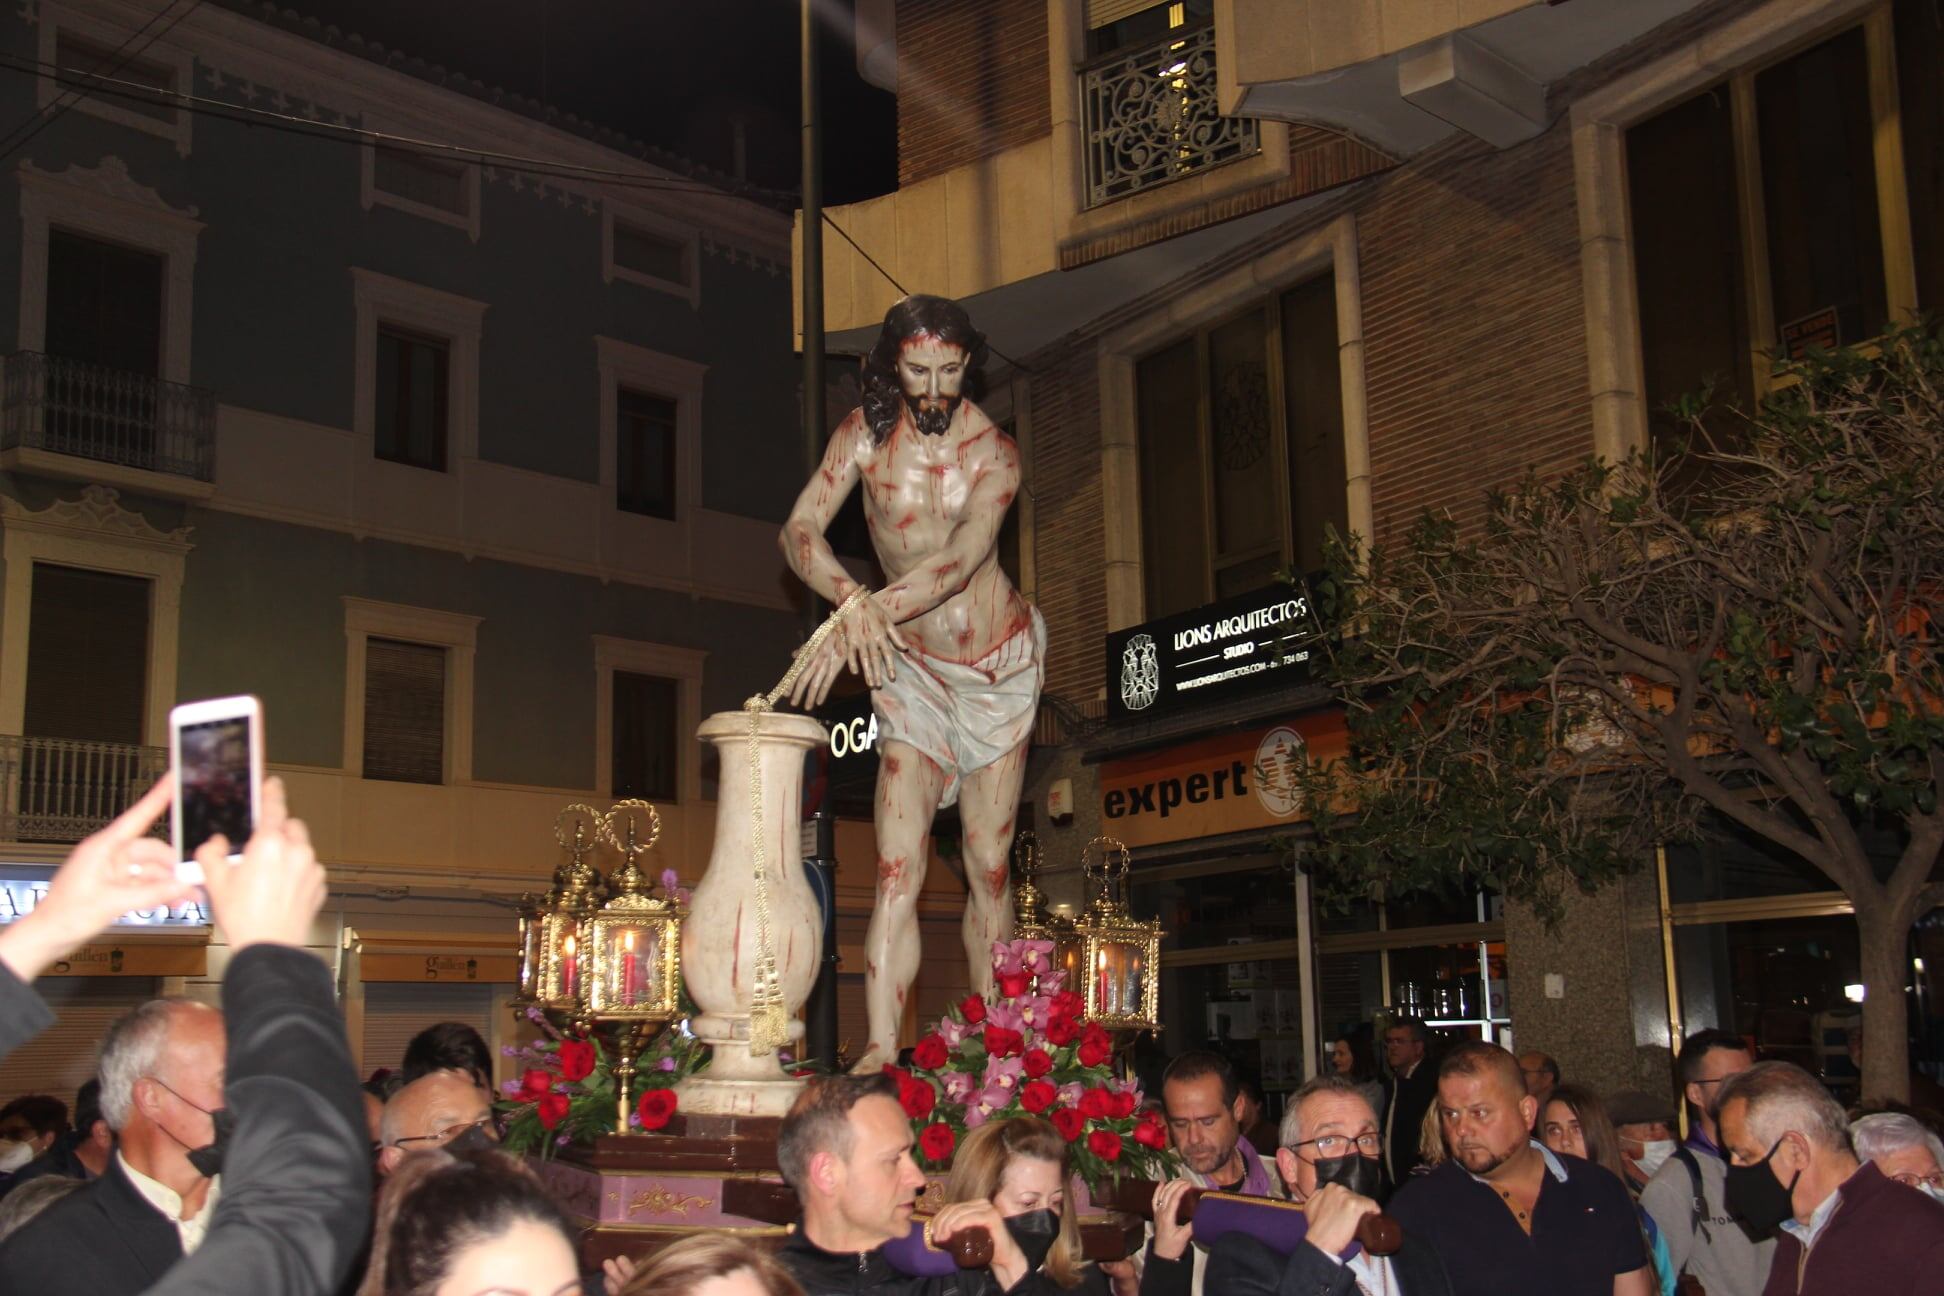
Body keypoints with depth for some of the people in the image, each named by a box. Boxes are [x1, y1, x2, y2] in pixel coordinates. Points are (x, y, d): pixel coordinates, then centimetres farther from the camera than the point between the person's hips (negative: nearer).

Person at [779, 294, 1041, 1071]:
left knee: (989, 865, 4)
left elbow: (963, 556, -26)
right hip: (909, 665, 0)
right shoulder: (866, 432, -5)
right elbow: (799, 532, -13)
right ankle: (881, 1049, -17)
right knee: (899, 865, -13)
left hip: (1001, 662, 0)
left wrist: (871, 617, -40)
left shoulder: (993, 452, -10)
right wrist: (852, 600, -34)